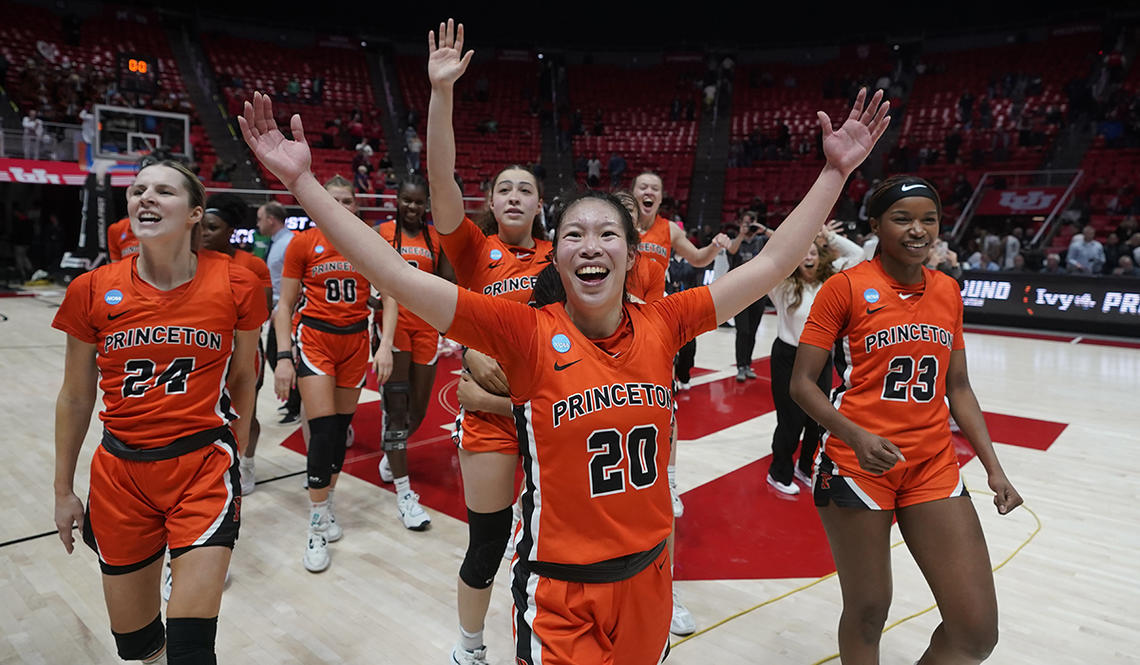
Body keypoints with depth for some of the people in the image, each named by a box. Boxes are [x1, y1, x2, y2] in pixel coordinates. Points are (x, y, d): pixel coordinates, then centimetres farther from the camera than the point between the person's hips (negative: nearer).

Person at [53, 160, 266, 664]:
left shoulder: (236, 286, -8)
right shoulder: (91, 292, -4)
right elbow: (75, 398, 7)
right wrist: (64, 489, 13)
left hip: (203, 467, -2)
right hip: (120, 473, 3)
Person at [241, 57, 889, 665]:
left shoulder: (661, 325, -6)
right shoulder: (529, 333, -15)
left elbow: (772, 263, -2)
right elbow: (399, 277, -20)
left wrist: (836, 172, -1)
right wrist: (303, 181, -23)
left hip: (648, 576, 4)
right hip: (560, 591, -3)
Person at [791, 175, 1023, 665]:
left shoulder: (947, 291, 9)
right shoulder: (846, 287, -7)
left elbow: (958, 388, 15)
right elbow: (802, 384, -9)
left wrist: (993, 467, 9)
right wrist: (857, 437, -23)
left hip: (935, 466, 5)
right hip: (858, 465, -4)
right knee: (867, 611, 8)